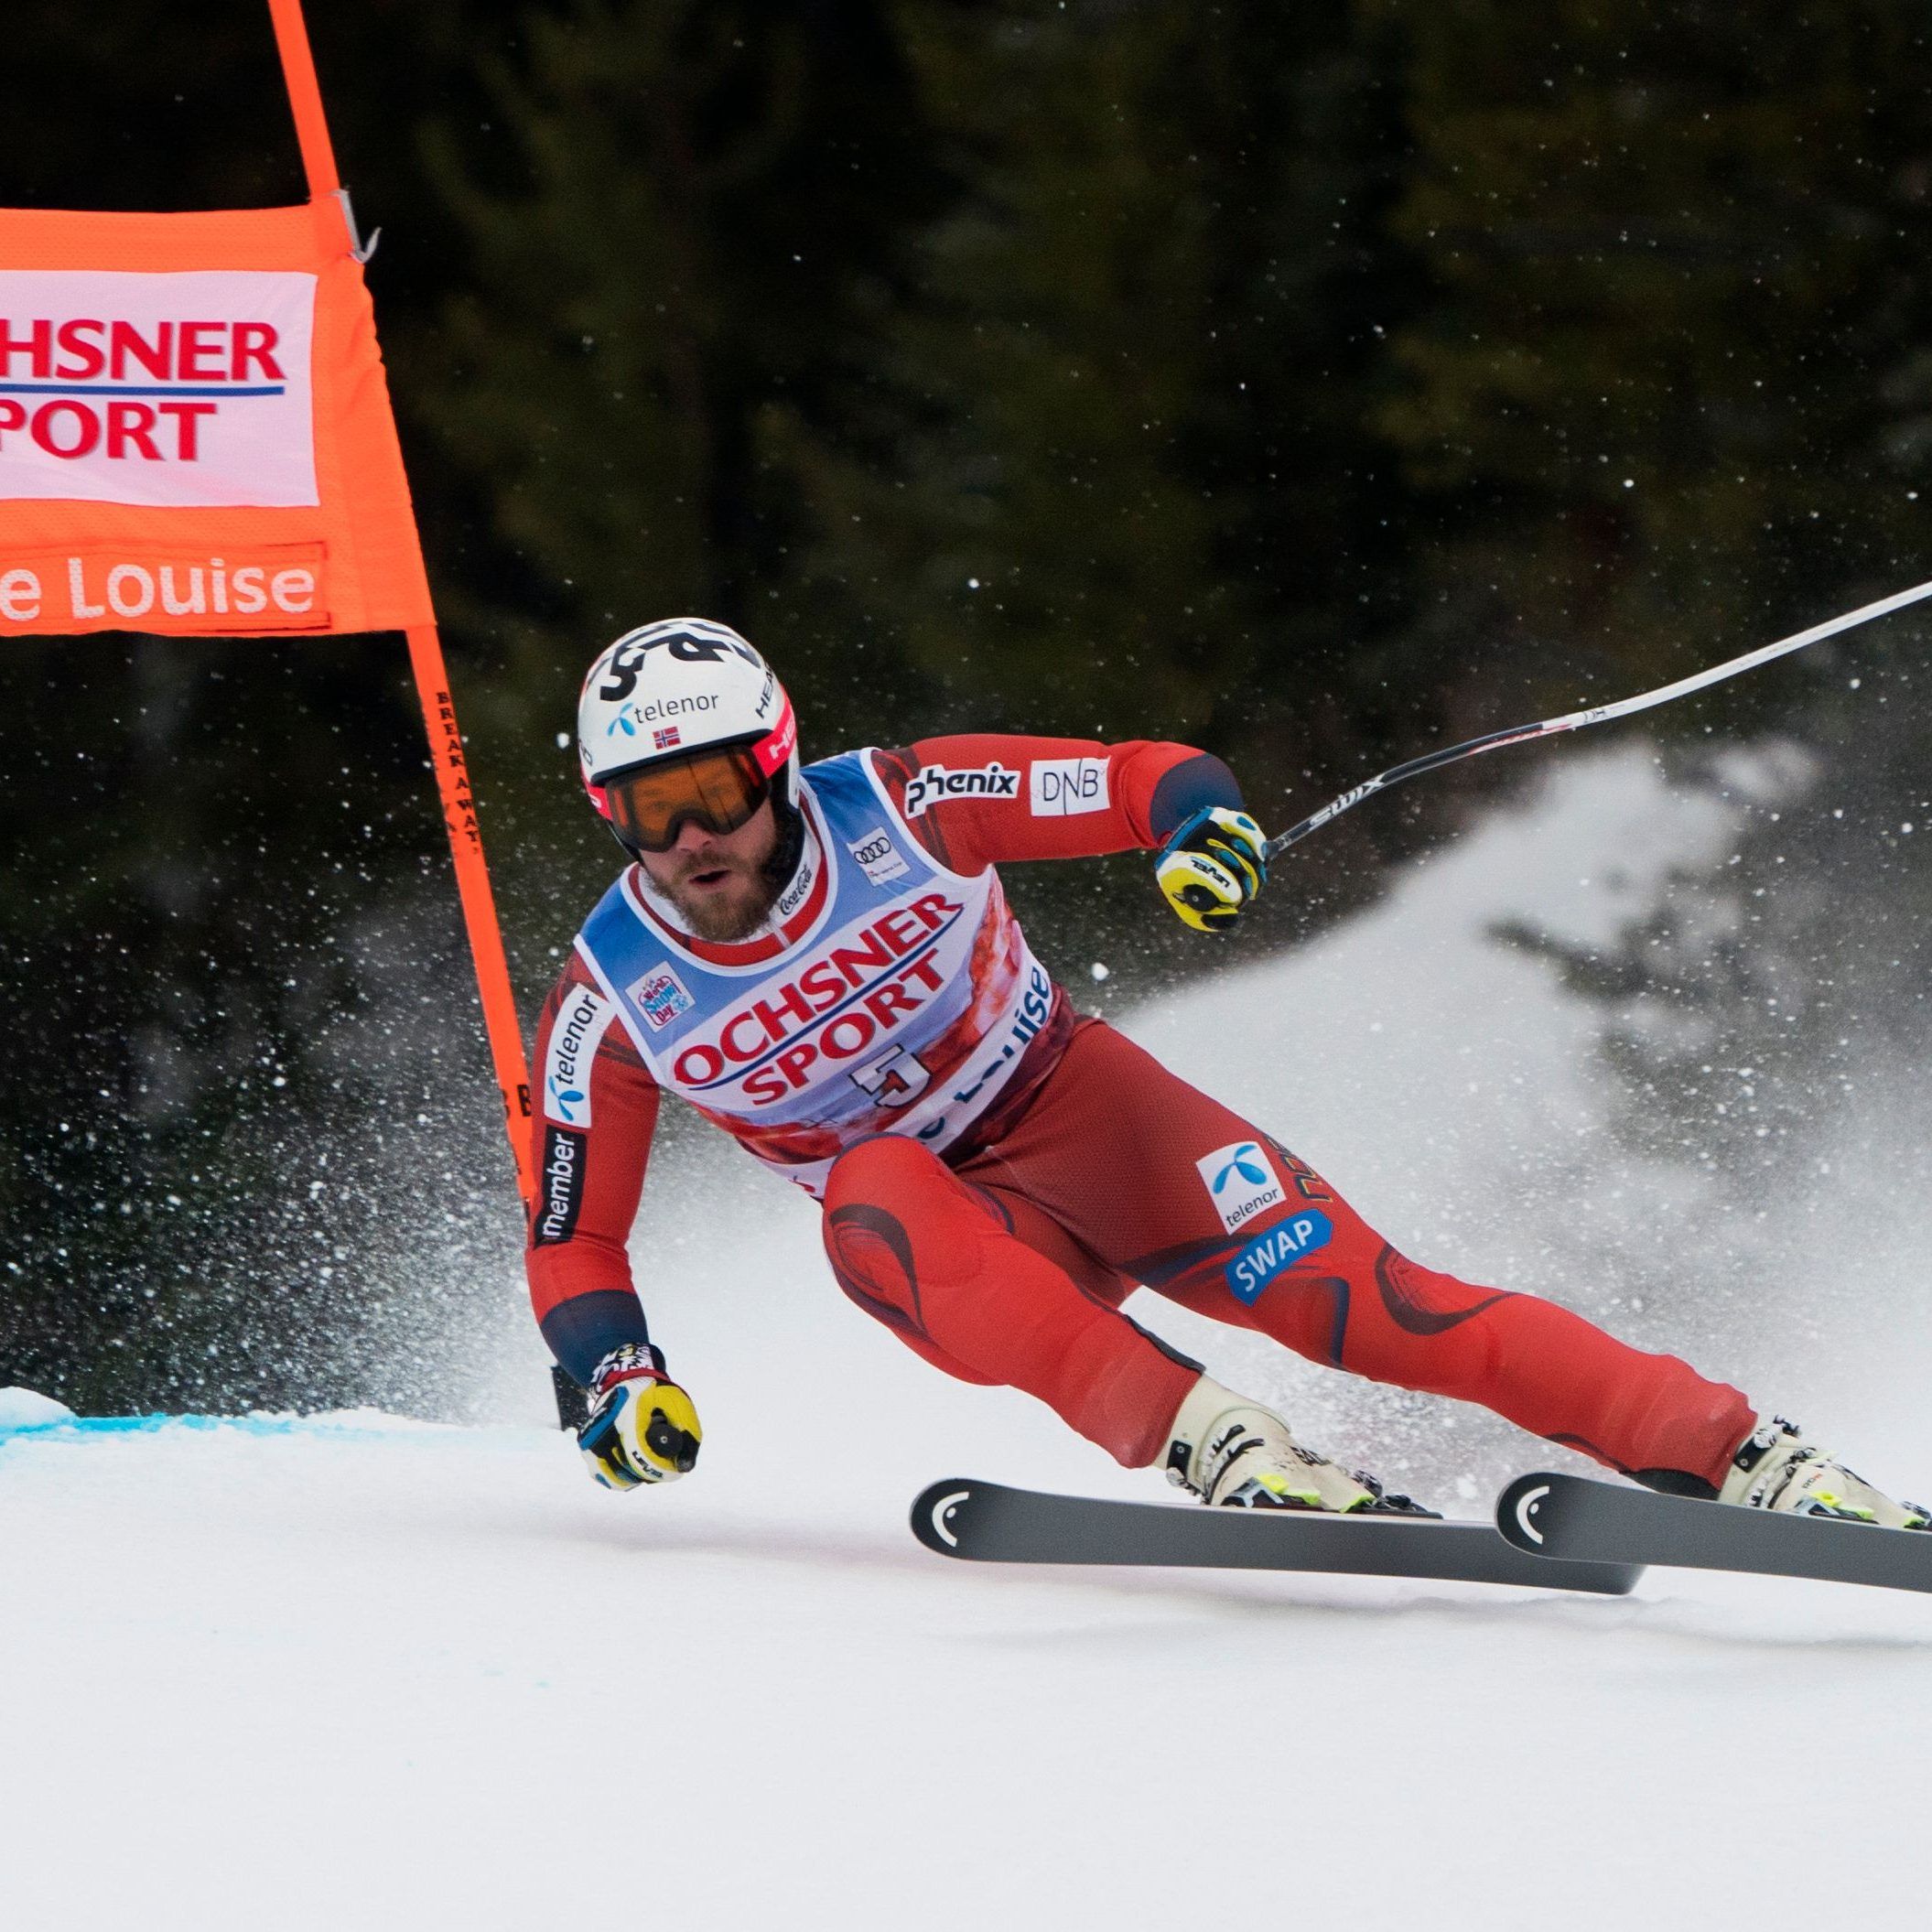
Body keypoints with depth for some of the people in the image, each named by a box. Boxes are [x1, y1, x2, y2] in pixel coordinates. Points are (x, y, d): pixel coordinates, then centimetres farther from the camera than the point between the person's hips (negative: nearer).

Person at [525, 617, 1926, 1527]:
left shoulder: (900, 811, -15)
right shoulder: (611, 1006, -11)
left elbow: (1158, 778, -8)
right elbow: (573, 1244, -1)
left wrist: (1208, 832, -31)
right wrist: (615, 1380, -20)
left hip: (1079, 1116, 0)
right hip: (957, 1223, 1)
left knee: (1367, 1307, -22)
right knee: (875, 1204, -37)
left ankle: (1748, 1458, -23)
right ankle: (1215, 1447, -46)